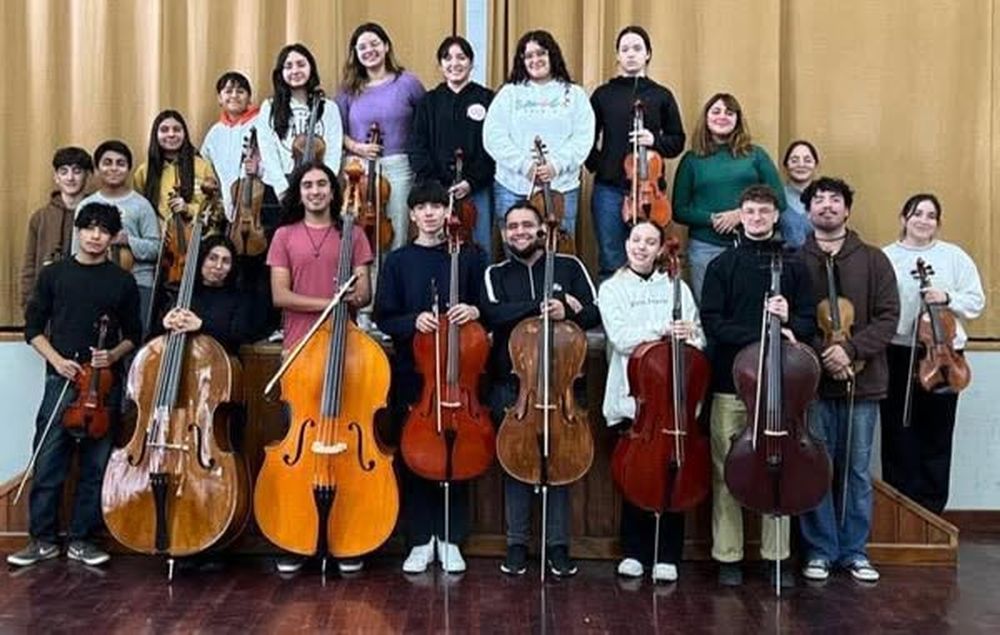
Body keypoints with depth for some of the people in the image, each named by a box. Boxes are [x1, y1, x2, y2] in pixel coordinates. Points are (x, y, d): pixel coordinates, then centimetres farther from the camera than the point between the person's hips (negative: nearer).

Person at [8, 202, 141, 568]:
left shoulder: (122, 282, 5)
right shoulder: (54, 274, 5)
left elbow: (132, 335, 11)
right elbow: (34, 328, 7)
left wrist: (114, 355, -9)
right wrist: (57, 359, -7)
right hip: (62, 380, 0)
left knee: (95, 465, 4)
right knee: (48, 463, 0)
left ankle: (81, 540, 15)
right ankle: (43, 539, 12)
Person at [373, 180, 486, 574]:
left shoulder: (468, 257, 4)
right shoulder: (398, 261, 5)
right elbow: (384, 318, 3)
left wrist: (474, 310, -15)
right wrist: (413, 320, -16)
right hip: (411, 374, 1)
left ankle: (450, 540, 18)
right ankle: (420, 541, 17)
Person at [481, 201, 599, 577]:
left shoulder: (569, 267, 7)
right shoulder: (496, 274, 9)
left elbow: (594, 313, 3)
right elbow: (494, 315, -11)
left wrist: (567, 314, -17)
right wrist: (541, 306, -20)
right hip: (510, 383, 1)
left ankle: (558, 545, 10)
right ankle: (516, 544, 14)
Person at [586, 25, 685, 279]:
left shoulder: (661, 95, 6)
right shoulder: (603, 94, 8)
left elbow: (677, 142, 9)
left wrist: (655, 140, -9)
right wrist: (597, 165, -3)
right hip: (609, 189, 0)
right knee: (611, 263, 3)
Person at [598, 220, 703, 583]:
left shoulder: (677, 287, 12)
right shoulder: (612, 289, 7)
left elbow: (698, 338, 8)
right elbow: (621, 338, -8)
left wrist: (690, 340, -15)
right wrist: (663, 330, -18)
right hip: (631, 399, -1)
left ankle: (667, 556, 12)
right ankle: (633, 552, 16)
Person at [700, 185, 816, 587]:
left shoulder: (794, 266, 10)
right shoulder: (722, 265, 6)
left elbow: (809, 323, 7)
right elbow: (713, 323, -4)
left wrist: (788, 321, -16)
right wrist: (761, 335, -16)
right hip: (731, 382, -1)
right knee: (726, 471, 2)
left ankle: (777, 555, 14)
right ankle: (728, 557, 10)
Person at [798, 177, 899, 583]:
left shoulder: (873, 260, 6)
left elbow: (888, 317, 0)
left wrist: (850, 348, -14)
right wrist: (822, 353, -16)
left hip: (862, 383, 1)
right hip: (811, 382, -1)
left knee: (858, 471, 9)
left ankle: (854, 550, 21)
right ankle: (820, 550, 15)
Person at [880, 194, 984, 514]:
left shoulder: (954, 256, 7)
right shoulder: (885, 257, 4)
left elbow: (976, 301, 5)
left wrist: (947, 298, -13)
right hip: (898, 354, -1)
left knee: (937, 435, 5)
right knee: (899, 433, 4)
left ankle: (932, 510, 16)